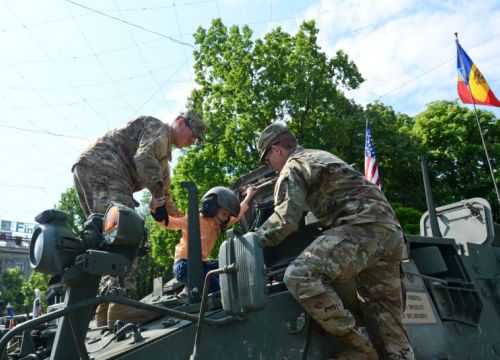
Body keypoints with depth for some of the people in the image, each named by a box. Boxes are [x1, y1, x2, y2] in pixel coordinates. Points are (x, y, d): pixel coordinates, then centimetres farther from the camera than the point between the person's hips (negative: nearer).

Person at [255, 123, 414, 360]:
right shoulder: (319, 156, 32)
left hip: (364, 228, -10)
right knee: (389, 321, 9)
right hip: (390, 230, 10)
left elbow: (285, 221, -8)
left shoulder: (292, 166, 3)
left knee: (299, 275, -23)